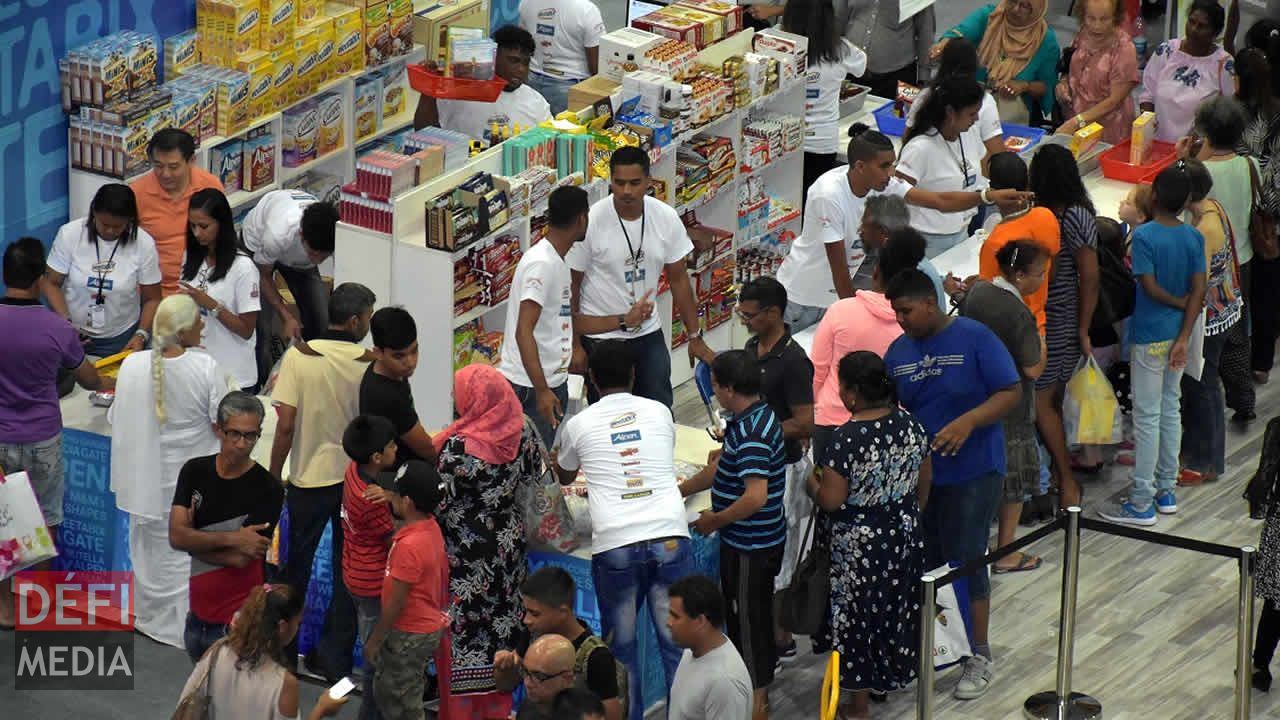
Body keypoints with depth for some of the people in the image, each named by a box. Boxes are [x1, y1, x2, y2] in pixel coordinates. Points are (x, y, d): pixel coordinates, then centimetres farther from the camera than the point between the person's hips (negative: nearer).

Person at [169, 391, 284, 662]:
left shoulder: (267, 490, -15)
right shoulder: (195, 472, 0)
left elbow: (240, 559, -19)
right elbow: (176, 536, -11)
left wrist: (195, 540, -7)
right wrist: (232, 538, -22)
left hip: (238, 621, -5)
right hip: (198, 616, 5)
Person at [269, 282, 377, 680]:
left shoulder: (299, 356, -12)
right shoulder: (370, 364, -11)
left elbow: (286, 424, -13)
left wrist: (274, 476, -1)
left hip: (309, 478, 0)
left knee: (297, 564, 16)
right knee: (348, 571, 11)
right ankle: (334, 657, 15)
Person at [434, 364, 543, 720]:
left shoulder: (457, 447, -24)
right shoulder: (523, 434, -8)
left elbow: (439, 500, -17)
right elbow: (533, 478, 7)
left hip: (465, 558, -6)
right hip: (507, 543, 6)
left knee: (461, 625, 6)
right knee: (501, 616, 16)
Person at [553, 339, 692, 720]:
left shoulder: (579, 425, 7)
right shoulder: (659, 413, 11)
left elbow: (564, 476, 30)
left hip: (615, 545, -1)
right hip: (669, 537, 1)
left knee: (622, 649, 13)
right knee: (678, 645, 8)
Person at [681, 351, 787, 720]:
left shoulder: (751, 433, -27)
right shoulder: (759, 416, 5)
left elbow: (755, 496, -34)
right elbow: (721, 468, 18)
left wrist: (716, 520, -19)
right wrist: (678, 492, 23)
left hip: (750, 547, -9)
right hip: (756, 541, 9)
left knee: (749, 618, 5)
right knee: (750, 613, 21)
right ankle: (759, 684, 35)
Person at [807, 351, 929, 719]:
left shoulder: (847, 438, -26)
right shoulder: (911, 426, -6)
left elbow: (831, 500, -23)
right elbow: (923, 484, 6)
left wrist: (811, 484, -2)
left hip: (857, 546, -6)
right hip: (904, 534, 6)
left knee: (856, 617, 7)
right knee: (896, 607, 23)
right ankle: (892, 676, 41)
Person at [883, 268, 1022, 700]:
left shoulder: (975, 339, -11)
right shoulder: (898, 352, 4)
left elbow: (1011, 392, -13)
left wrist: (969, 421, -26)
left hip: (971, 472, -5)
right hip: (917, 471, 5)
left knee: (966, 562, -2)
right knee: (925, 563, 13)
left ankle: (980, 657, 10)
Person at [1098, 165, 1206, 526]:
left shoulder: (1144, 236, -17)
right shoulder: (1194, 238, 0)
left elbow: (1150, 286, -20)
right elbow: (1199, 290, -4)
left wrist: (1178, 303, -2)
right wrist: (1183, 339, -6)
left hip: (1149, 337, -6)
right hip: (1177, 334, 6)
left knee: (1147, 417, -2)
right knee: (1171, 410, 17)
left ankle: (1142, 503, 1)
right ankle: (1166, 491, 25)